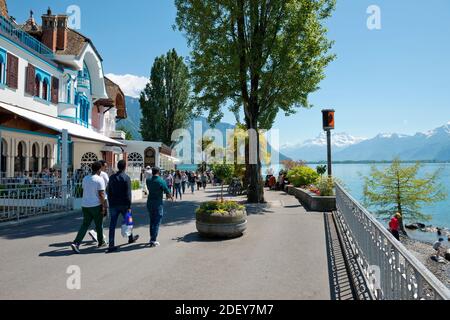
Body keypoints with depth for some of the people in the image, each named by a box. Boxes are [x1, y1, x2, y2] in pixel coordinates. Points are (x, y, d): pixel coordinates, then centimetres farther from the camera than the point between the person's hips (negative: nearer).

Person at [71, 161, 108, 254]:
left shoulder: (85, 178, 8)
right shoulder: (100, 179, -13)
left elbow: (84, 191, 17)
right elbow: (101, 194, -16)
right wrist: (103, 206, -11)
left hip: (85, 205, 6)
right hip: (96, 205, -6)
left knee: (85, 225, 9)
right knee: (99, 225, 11)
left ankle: (76, 243, -5)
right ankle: (101, 242, 26)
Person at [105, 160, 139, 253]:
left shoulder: (112, 177, 6)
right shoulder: (126, 178, -11)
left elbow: (108, 191, 12)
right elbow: (128, 193, -15)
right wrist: (129, 206, -12)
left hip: (113, 205, 4)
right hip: (123, 204, -4)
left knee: (112, 225, 2)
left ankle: (111, 245, -1)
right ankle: (131, 238, 35)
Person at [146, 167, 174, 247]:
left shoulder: (148, 180, 0)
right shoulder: (161, 181, -14)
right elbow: (167, 192, -9)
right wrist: (171, 197, 14)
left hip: (149, 203, 5)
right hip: (158, 203, -5)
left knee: (152, 221, 19)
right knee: (157, 222, 2)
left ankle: (152, 238, 26)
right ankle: (153, 241, 0)